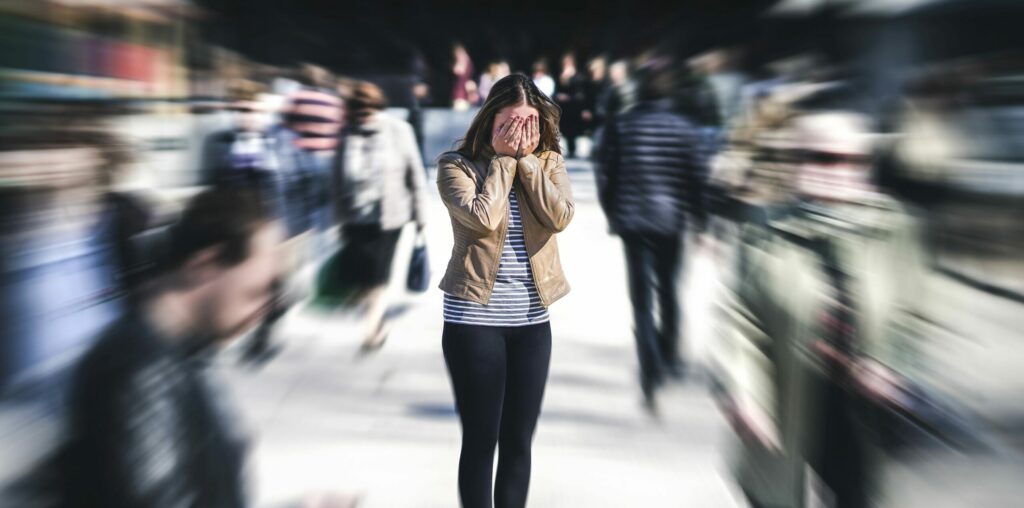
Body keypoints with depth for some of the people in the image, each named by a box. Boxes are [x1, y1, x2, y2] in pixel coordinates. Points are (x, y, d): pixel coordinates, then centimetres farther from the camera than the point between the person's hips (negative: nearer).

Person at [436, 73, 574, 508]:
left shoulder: (549, 163, 5)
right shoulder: (456, 164, -5)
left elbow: (560, 217, -11)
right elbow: (483, 217, -21)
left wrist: (526, 158, -10)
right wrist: (502, 159, -11)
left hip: (532, 321, 4)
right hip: (473, 320, -4)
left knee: (519, 441, 11)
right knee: (480, 440, 4)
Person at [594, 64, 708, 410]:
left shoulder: (621, 125, 0)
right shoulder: (684, 128, -2)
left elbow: (606, 174, 0)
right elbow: (696, 177, -2)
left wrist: (612, 214, 12)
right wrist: (699, 218, 9)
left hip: (632, 220, -1)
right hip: (671, 220, 1)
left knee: (641, 297, 0)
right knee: (668, 289, 18)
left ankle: (652, 371, -13)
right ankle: (669, 355, 32)